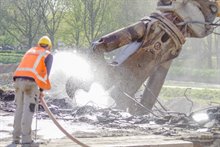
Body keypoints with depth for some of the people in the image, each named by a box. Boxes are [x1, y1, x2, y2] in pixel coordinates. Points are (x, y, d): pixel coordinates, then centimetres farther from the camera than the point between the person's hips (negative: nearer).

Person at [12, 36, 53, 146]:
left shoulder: (30, 51, 29)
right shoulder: (48, 55, 13)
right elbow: (46, 73, 3)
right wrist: (41, 90, 11)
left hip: (18, 79, 5)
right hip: (30, 82, -5)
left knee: (19, 108, 14)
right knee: (28, 110, -6)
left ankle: (16, 137, 15)